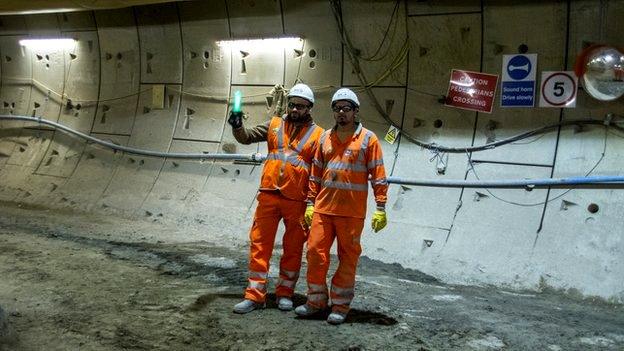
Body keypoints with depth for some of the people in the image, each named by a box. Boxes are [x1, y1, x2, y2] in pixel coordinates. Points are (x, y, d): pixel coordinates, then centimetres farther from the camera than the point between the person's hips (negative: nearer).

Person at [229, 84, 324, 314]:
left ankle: (285, 293, 23)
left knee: (293, 248, 8)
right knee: (260, 244, 2)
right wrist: (238, 126, -15)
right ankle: (255, 295, 8)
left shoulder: (317, 134, 1)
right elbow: (247, 137, 7)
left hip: (297, 200, -1)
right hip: (269, 195, 2)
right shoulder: (274, 125, 10)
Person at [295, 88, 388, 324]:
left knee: (348, 258, 4)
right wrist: (310, 203, 12)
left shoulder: (368, 138, 0)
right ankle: (316, 300, 19)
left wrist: (380, 208, -7)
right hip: (323, 208, 4)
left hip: (351, 212, -4)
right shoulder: (325, 138, 12)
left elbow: (378, 175, -3)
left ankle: (340, 306, 15)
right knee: (315, 252, 3)